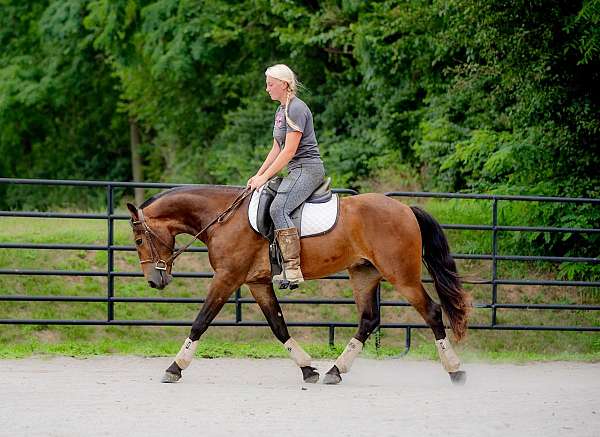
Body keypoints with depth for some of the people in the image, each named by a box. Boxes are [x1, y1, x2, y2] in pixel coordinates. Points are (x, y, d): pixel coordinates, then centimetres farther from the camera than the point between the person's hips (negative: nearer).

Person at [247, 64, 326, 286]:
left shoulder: (296, 109, -13)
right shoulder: (281, 110, 19)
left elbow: (289, 151, -18)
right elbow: (276, 149, 22)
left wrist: (264, 177, -15)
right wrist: (257, 175, 14)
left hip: (308, 169, -11)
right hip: (296, 171, 11)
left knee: (278, 209, -27)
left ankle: (293, 270, -33)